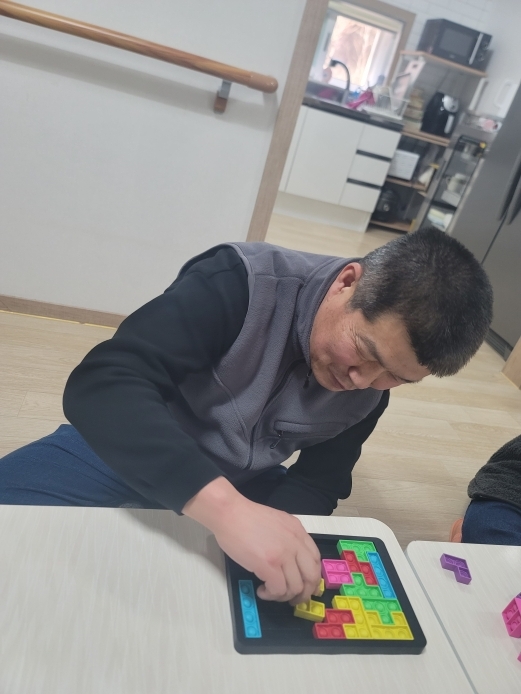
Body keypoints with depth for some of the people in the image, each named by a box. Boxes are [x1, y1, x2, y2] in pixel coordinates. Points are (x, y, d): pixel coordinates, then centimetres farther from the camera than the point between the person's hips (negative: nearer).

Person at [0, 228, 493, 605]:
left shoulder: (370, 384, -10)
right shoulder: (242, 283, -29)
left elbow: (319, 480, -4)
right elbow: (100, 385, -37)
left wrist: (274, 535, -25)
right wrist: (224, 506, -50)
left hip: (244, 484, 3)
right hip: (131, 449, -2)